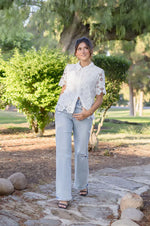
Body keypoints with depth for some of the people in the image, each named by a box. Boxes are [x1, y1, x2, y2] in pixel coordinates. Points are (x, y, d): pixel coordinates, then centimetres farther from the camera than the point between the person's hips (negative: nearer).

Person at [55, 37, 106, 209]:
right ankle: (63, 196, -7)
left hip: (83, 115, -1)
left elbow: (99, 98, 7)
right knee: (63, 152, -9)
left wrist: (89, 112, -8)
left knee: (81, 152, 5)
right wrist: (59, 109, 9)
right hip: (64, 111, 1)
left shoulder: (98, 72, 10)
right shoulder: (69, 68, 15)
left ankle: (82, 184, 34)